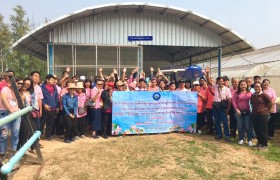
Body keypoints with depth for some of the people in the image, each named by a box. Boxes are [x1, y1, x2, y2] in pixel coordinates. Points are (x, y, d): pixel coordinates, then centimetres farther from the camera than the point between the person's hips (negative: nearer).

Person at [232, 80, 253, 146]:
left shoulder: (250, 93, 4)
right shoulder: (236, 93, 4)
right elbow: (234, 102, 1)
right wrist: (237, 110, -8)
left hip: (247, 112, -1)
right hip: (239, 111, 1)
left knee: (248, 126, -1)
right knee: (240, 126, 8)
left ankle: (249, 140, 11)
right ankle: (241, 139, 21)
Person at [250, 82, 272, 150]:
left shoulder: (264, 95, -11)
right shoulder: (253, 95, 7)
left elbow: (270, 102, -7)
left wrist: (266, 110, 1)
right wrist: (254, 110, 12)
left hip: (263, 115, -6)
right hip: (254, 115, 6)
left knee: (263, 130, 2)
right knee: (256, 130, 13)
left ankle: (264, 145, 14)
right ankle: (259, 142, 31)